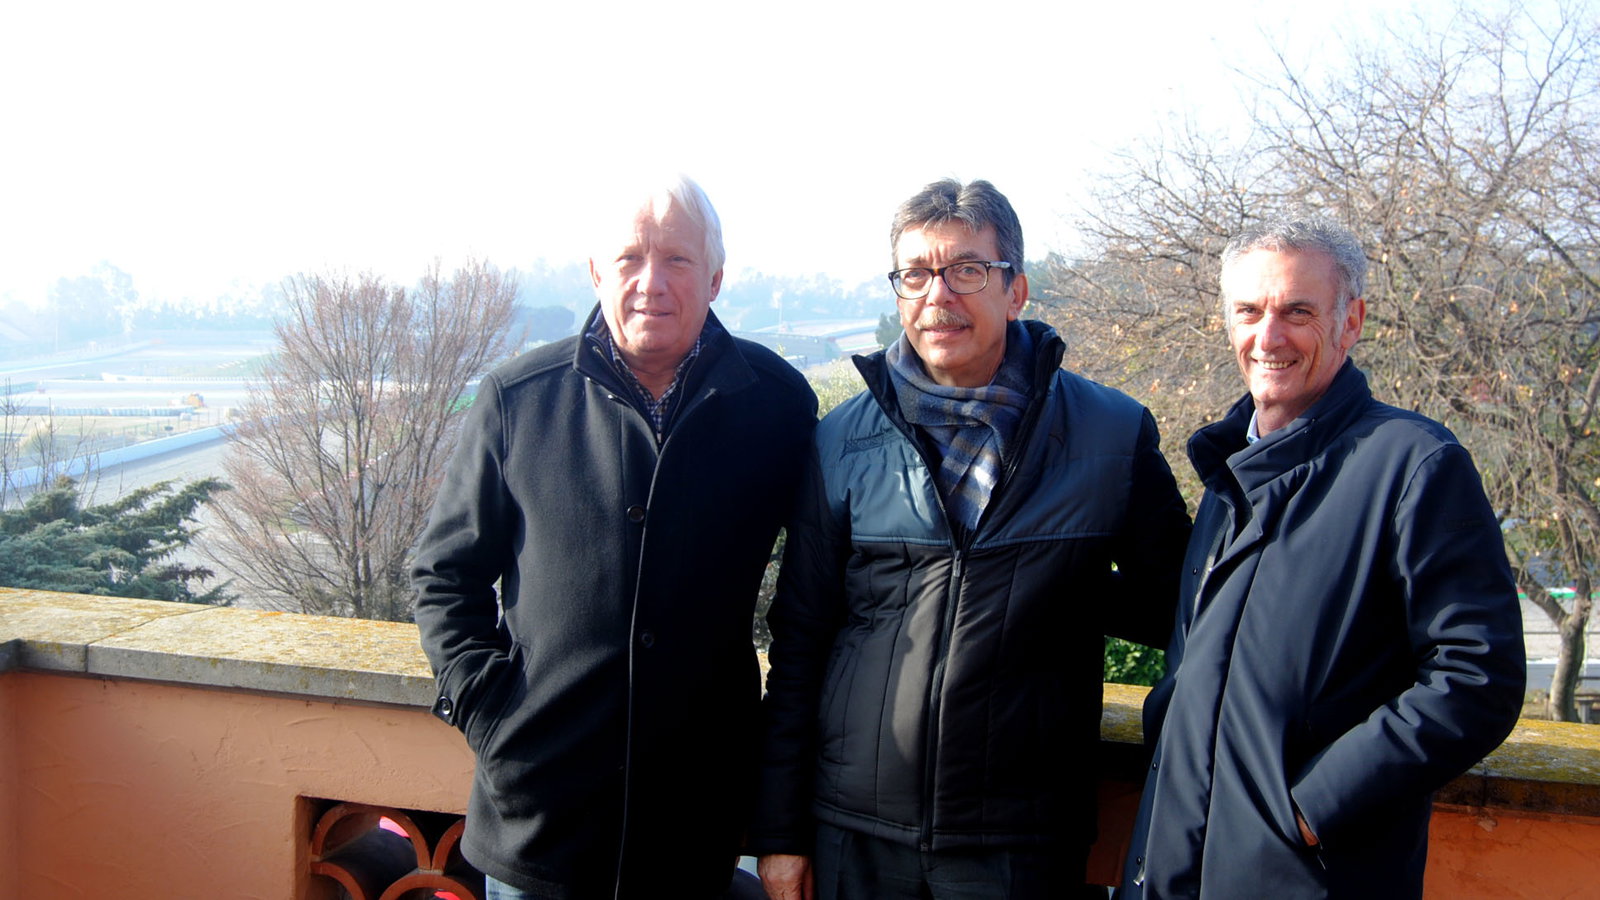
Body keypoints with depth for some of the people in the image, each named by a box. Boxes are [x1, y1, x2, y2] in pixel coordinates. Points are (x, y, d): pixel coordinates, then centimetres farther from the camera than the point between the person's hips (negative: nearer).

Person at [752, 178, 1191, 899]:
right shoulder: (843, 440, 0)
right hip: (854, 832, 1)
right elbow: (797, 642, 4)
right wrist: (779, 829, 3)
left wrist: (1062, 591, -5)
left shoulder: (1115, 435, -3)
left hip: (1022, 840, -1)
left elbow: (1171, 603, 10)